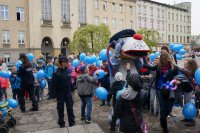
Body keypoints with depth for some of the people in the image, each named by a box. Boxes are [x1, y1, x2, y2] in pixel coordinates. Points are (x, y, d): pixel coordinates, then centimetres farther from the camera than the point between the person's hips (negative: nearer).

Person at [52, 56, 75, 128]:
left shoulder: (67, 70, -1)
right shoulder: (56, 73, -17)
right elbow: (53, 85, -15)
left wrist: (71, 90, 13)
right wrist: (55, 95, -16)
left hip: (68, 92, 4)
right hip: (60, 94, -4)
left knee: (70, 107, 8)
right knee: (60, 108, 9)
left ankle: (71, 122, 22)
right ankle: (61, 123, 26)